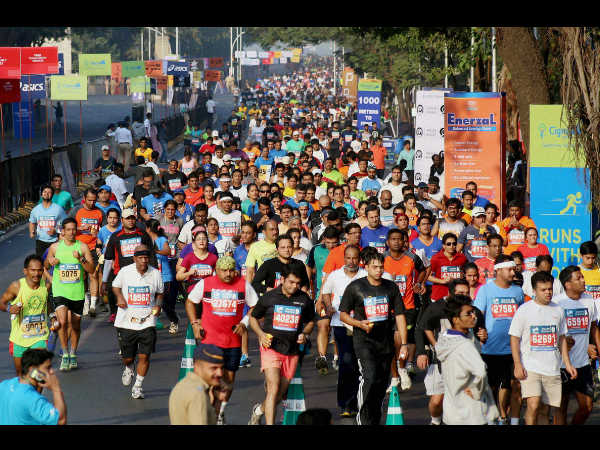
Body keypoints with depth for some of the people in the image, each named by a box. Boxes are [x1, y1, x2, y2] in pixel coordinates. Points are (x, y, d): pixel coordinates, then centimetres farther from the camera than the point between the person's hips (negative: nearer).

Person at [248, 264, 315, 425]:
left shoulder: (305, 300, 4)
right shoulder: (269, 297, -2)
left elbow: (310, 321, 20)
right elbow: (253, 317, 11)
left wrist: (304, 334, 0)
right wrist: (261, 334, -6)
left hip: (292, 351, 3)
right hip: (271, 348, -3)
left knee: (281, 393, 11)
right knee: (273, 389, -18)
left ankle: (260, 409, 39)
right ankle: (269, 424, -18)